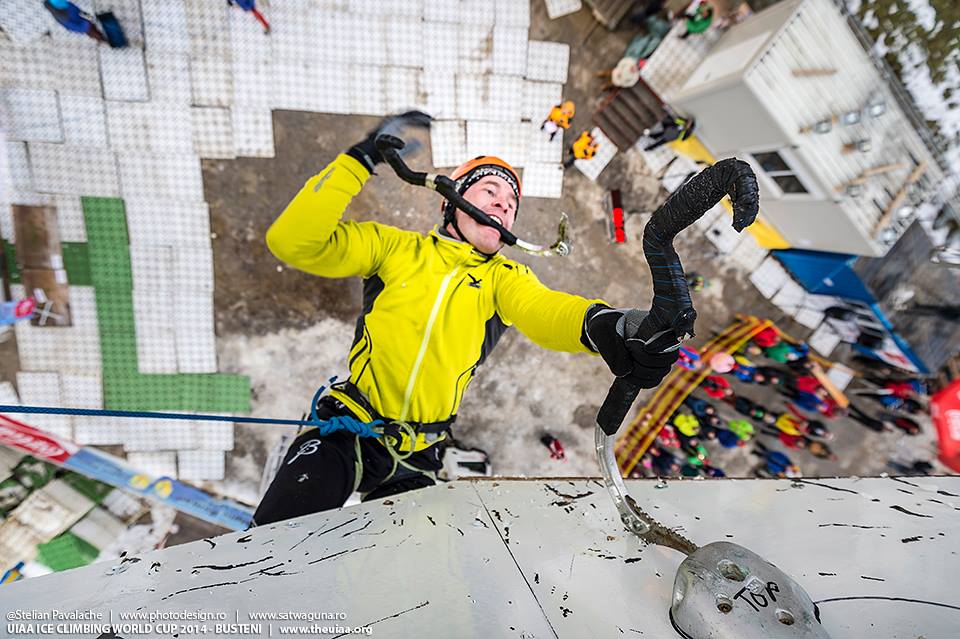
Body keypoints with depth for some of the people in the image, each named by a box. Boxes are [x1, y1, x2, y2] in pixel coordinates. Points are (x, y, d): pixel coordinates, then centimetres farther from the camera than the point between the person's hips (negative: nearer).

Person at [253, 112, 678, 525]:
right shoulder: (396, 247, -2)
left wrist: (597, 323, -44)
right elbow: (294, 242, -10)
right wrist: (361, 159, -17)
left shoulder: (503, 278, 2)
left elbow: (544, 309, -20)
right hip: (345, 435, -2)